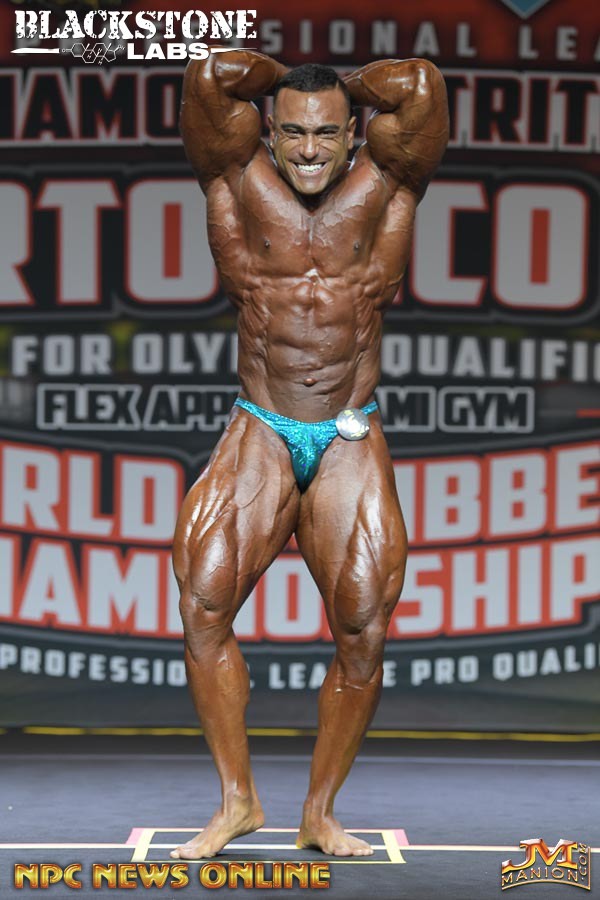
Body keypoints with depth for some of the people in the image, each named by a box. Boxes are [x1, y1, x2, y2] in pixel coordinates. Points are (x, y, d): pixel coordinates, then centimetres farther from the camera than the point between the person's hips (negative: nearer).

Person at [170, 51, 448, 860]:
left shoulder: (384, 185, 1)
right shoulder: (242, 179, 2)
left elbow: (420, 86, -12)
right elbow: (211, 76, -9)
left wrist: (345, 87, 4)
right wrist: (286, 77, 7)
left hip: (352, 444, 0)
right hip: (259, 436, 0)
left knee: (365, 634, -5)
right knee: (204, 604, -13)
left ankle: (320, 814, 10)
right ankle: (237, 800, 0)